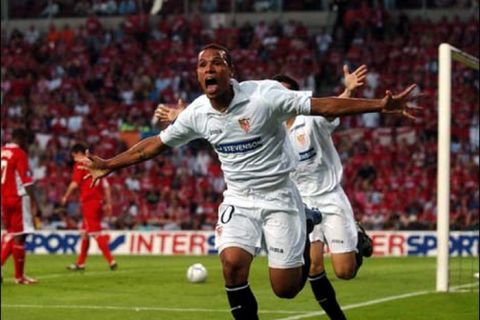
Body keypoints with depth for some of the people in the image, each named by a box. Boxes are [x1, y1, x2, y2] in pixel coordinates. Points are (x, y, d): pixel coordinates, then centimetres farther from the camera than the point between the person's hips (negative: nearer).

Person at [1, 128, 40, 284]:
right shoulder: (20, 154, -11)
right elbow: (27, 182, -15)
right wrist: (35, 204, -13)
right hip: (19, 198, -7)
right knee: (19, 236, -1)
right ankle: (19, 276, 4)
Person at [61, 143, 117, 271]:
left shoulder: (80, 165, -5)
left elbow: (74, 184, -10)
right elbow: (106, 185, 15)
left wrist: (65, 197, 4)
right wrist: (108, 203, 17)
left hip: (88, 201, -8)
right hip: (99, 201, 8)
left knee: (96, 232, -8)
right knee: (84, 232, 16)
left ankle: (111, 260, -16)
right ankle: (80, 263, 21)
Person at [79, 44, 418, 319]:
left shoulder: (264, 95, -19)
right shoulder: (197, 113, -4)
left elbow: (322, 106, -23)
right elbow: (156, 144, 11)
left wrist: (380, 105, -32)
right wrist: (109, 165, 17)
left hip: (279, 197, -3)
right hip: (239, 199, 4)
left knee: (286, 288, -3)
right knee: (233, 264, -22)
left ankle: (306, 230, 29)